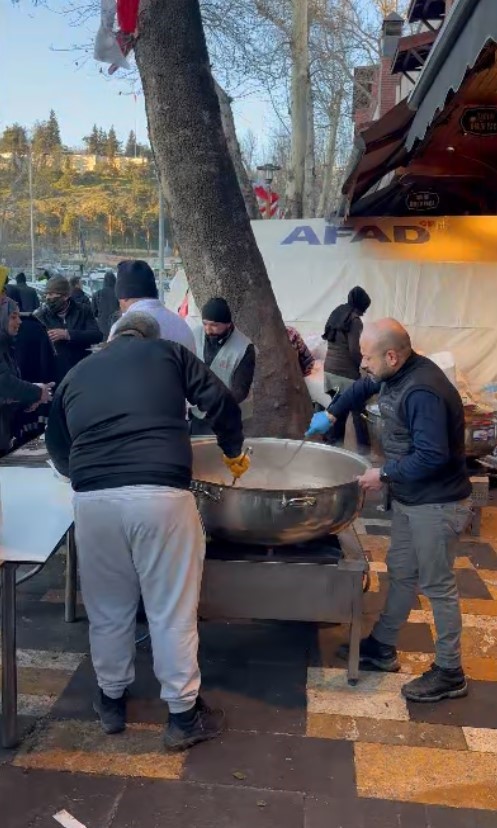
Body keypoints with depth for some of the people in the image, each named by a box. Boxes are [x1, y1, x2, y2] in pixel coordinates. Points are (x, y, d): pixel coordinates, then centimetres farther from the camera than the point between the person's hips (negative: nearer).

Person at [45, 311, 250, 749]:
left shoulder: (77, 374, 23)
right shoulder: (167, 352, 15)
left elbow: (57, 448, 29)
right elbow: (221, 401, 8)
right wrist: (233, 451, 24)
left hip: (93, 499, 3)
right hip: (160, 493, -3)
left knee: (108, 608, 21)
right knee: (173, 610, 11)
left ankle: (112, 700, 39)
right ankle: (183, 715, 25)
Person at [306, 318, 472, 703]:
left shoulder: (423, 392, -29)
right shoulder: (397, 373, 1)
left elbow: (432, 456, -31)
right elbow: (363, 388, 23)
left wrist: (384, 475, -22)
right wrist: (331, 414, 18)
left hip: (436, 505, -9)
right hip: (410, 498, 9)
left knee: (437, 586, 3)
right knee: (401, 573, 20)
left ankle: (450, 674, 19)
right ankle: (383, 647, 35)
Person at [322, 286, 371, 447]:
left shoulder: (336, 313, 11)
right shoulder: (354, 320, -13)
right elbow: (354, 350, -18)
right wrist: (363, 365, 0)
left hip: (330, 369, 8)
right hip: (347, 373, -8)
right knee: (358, 413, 0)